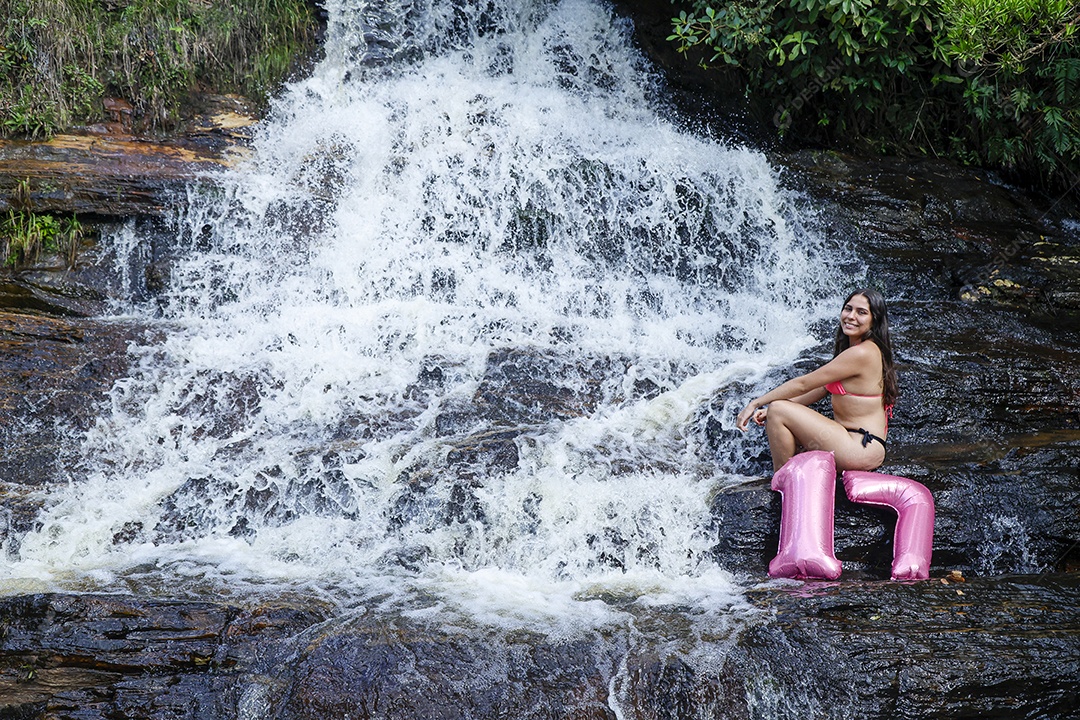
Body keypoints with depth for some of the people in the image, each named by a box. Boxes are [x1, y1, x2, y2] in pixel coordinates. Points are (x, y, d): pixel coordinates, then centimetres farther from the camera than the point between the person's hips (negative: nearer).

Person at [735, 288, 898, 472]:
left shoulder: (861, 353, -17)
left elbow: (803, 384, -14)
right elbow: (820, 390, 16)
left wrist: (755, 403, -7)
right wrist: (768, 409, 7)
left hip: (861, 451, -10)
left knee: (778, 412, -13)